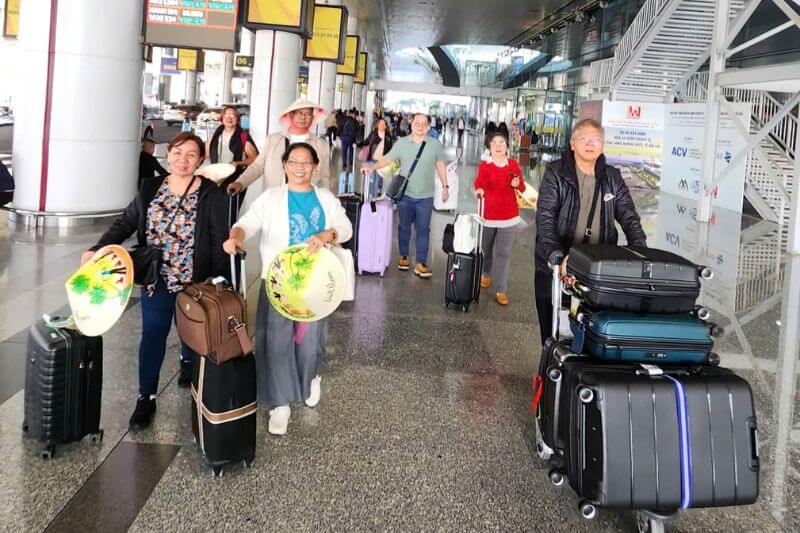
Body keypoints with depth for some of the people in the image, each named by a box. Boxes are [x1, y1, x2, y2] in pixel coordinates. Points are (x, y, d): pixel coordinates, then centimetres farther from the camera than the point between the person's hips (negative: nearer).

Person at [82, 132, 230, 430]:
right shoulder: (151, 189, 3)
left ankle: (188, 362, 49)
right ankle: (146, 397, 10)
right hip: (157, 280, 2)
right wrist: (98, 249, -10)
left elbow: (220, 243, -10)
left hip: (195, 283, -2)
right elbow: (126, 223, 3)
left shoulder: (211, 195, -9)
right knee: (152, 336, 2)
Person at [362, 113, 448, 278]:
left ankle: (420, 263, 1)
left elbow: (440, 165, 11)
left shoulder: (435, 144, 3)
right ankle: (404, 256, 26)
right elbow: (388, 158, -3)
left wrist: (445, 186, 12)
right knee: (404, 226, 11)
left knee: (423, 229, -2)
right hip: (405, 194, 0)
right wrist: (372, 167, -19)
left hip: (425, 196, 0)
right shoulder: (401, 143, 0)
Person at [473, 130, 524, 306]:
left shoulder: (514, 165, 0)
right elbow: (479, 184, -22)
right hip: (488, 215, 0)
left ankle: (501, 290, 2)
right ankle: (485, 274, 45)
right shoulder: (485, 166, -6)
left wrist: (518, 184, -18)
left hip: (509, 216, 1)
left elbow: (522, 189, 4)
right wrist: (479, 190, -44)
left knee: (504, 253, -1)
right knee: (486, 249, 17)